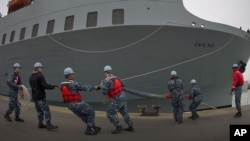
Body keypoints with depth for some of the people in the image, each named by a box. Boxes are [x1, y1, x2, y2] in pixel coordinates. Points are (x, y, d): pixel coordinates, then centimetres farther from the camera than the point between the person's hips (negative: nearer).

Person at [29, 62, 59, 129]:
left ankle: (40, 124, 16)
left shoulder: (31, 77, 14)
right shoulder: (40, 76, -14)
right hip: (40, 96, -9)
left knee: (39, 111, 14)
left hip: (34, 96, 9)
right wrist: (53, 86, -19)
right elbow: (45, 85, -22)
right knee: (46, 110, -9)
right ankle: (48, 124, -11)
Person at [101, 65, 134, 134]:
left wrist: (102, 87, 3)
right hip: (123, 96, 8)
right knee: (124, 112, 22)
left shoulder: (106, 80, -16)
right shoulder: (116, 77, 8)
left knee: (110, 114, 1)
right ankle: (130, 127, 30)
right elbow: (123, 85, 23)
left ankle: (119, 127, 5)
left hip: (117, 99, -8)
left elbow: (104, 92, -16)